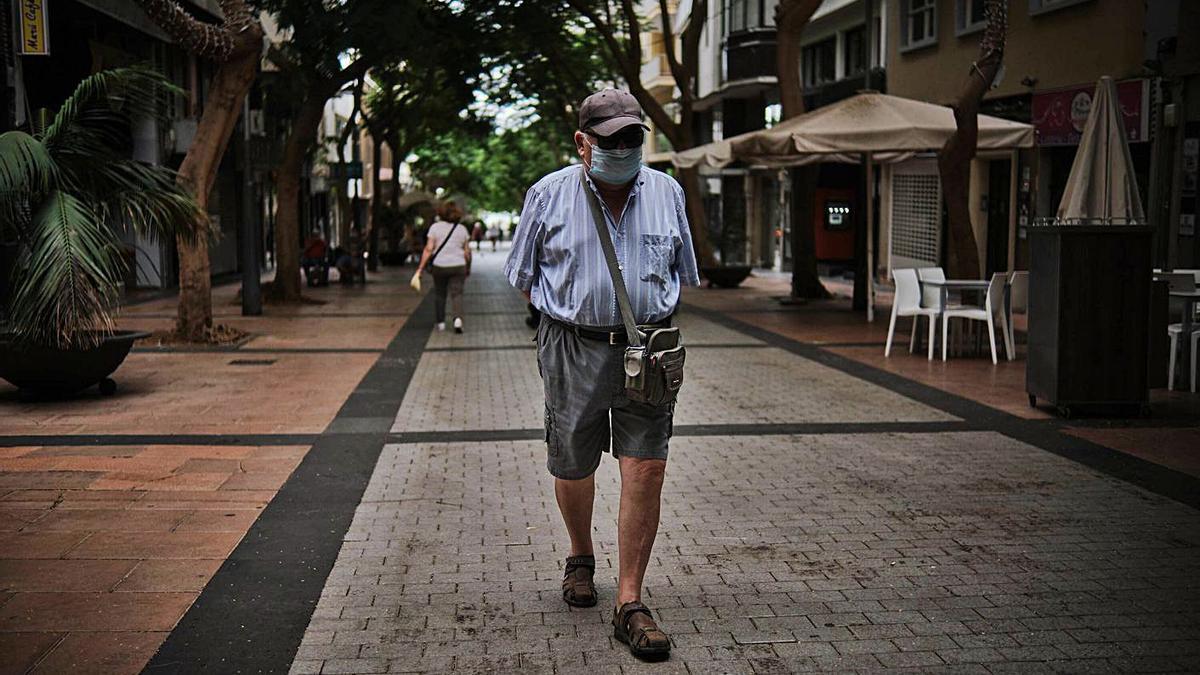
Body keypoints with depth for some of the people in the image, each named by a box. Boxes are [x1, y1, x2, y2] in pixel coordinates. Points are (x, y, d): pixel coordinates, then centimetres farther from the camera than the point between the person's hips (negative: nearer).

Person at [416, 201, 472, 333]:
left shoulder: (435, 227, -4)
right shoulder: (462, 229, 1)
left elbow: (428, 249, -9)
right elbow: (467, 252, 3)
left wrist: (420, 268, -6)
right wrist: (468, 268, 17)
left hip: (439, 266, 0)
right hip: (458, 266, 0)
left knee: (439, 294, 15)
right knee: (457, 294, 0)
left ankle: (441, 323, 19)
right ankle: (458, 318, -22)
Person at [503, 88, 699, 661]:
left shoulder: (665, 192, 9)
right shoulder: (549, 195, 2)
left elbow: (680, 275, 20)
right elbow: (524, 277, 11)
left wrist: (651, 313, 12)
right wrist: (573, 311, 7)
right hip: (573, 349, -1)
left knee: (646, 469, -7)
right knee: (572, 468, 9)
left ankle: (629, 604, 1)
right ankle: (581, 559, 40)